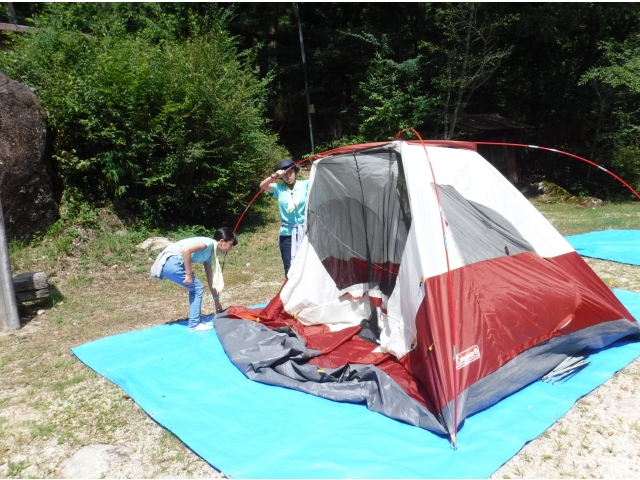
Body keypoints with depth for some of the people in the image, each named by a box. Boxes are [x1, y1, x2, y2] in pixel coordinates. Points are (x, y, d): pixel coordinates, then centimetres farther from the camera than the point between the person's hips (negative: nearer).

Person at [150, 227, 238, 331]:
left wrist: (217, 301, 29)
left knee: (195, 288, 16)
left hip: (170, 263, 9)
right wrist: (189, 274, -19)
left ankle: (197, 321, 23)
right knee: (198, 288, -2)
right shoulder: (209, 243, -10)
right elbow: (186, 250, -25)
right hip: (171, 262, -9)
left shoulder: (210, 254, 18)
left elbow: (211, 280, 25)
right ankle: (194, 324, 6)